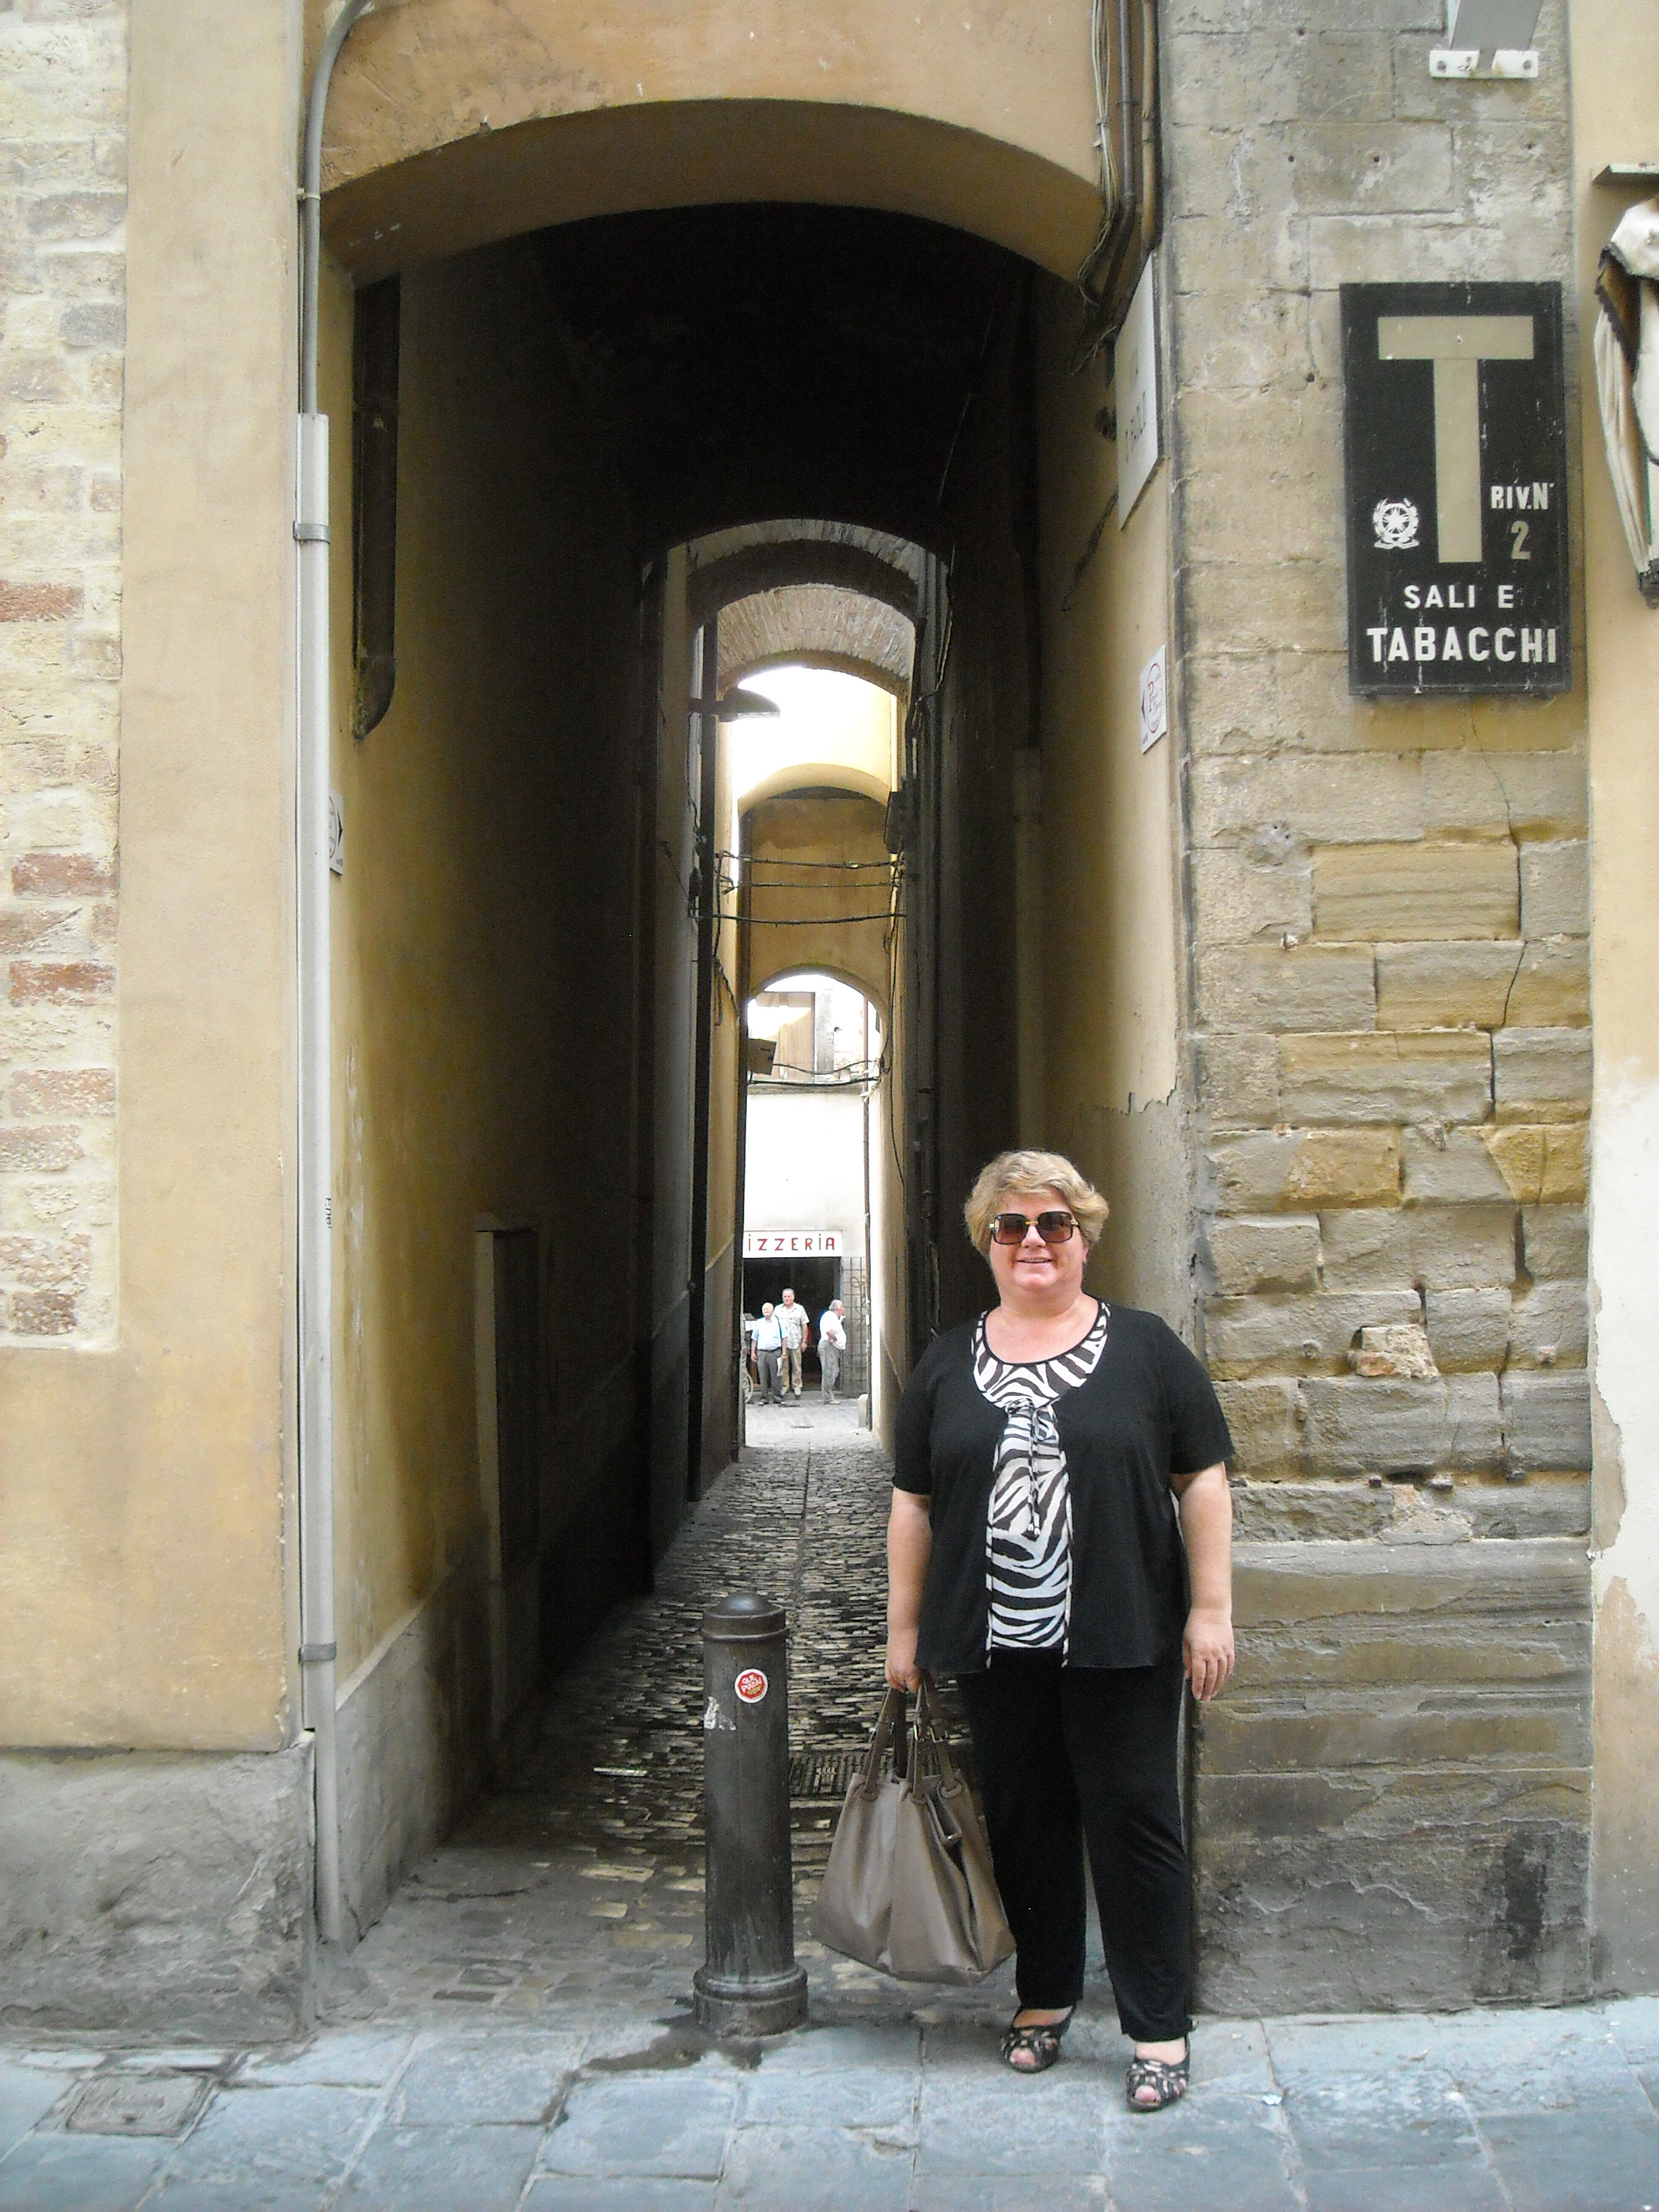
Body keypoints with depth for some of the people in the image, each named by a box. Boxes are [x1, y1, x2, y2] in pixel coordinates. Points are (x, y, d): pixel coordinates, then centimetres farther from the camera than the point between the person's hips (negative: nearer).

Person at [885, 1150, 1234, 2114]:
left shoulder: (1145, 1348, 1)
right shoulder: (948, 1364, 8)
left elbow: (1203, 1481, 0)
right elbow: (914, 1502, 11)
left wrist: (1211, 1610, -5)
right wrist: (905, 1627, 9)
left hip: (1120, 1642, -3)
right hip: (997, 1644, 3)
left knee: (1134, 1820, 3)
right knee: (1025, 1822, 13)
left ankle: (1161, 2026, 15)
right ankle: (1045, 1994, 31)